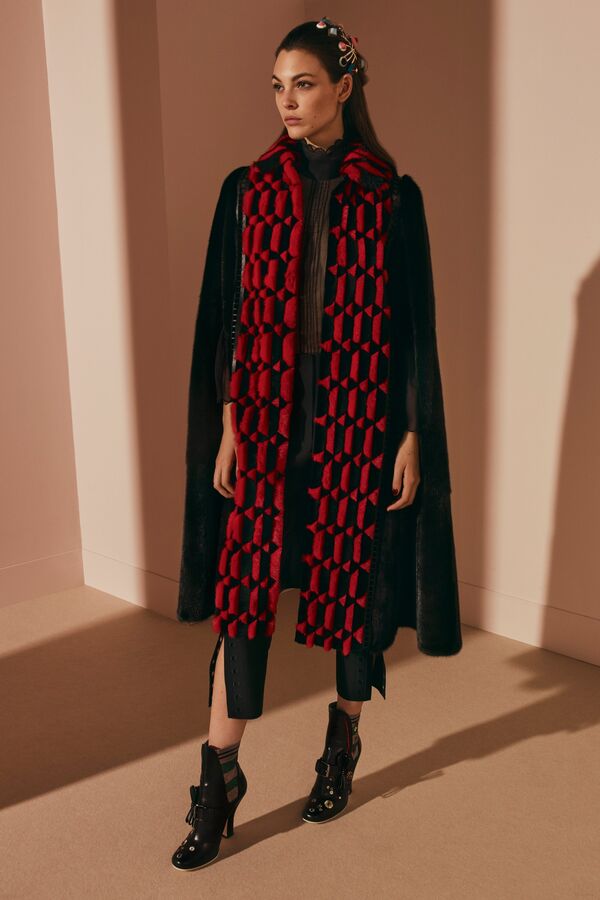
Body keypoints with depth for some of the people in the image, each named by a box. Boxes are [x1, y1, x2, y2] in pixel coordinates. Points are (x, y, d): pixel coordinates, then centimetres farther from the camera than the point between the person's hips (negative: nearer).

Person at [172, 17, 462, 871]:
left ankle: (344, 743, 30)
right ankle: (220, 775, 8)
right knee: (247, 585, -2)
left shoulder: (393, 197, 1)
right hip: (266, 411, 1)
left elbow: (415, 325, 1)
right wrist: (227, 422, -2)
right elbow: (225, 315, 4)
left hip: (359, 415, 0)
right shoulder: (248, 190, 5)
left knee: (355, 579, 8)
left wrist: (411, 435, -4)